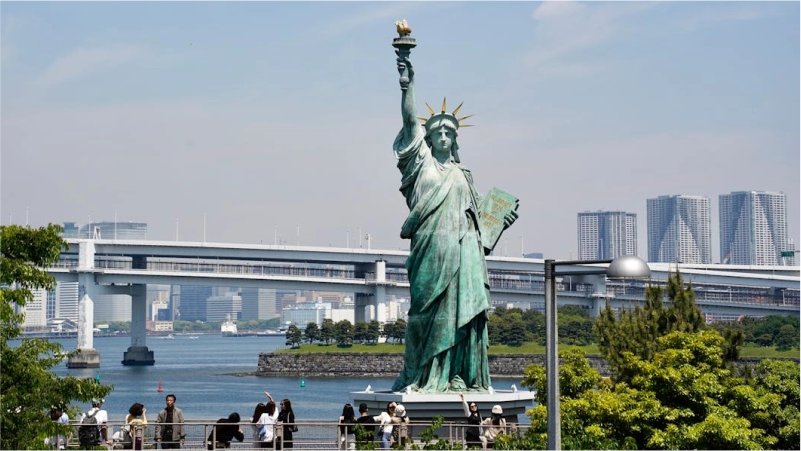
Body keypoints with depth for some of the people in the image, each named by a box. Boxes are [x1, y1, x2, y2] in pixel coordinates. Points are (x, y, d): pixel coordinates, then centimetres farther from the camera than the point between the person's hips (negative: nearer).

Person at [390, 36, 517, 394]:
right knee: (429, 309, -8)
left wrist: (499, 220, 10)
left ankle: (458, 376, -3)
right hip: (431, 244, -4)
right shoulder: (421, 160, 10)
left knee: (463, 309, -3)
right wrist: (408, 84, -12)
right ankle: (420, 376, -7)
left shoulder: (461, 174, 22)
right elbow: (409, 118, -2)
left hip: (463, 247, 4)